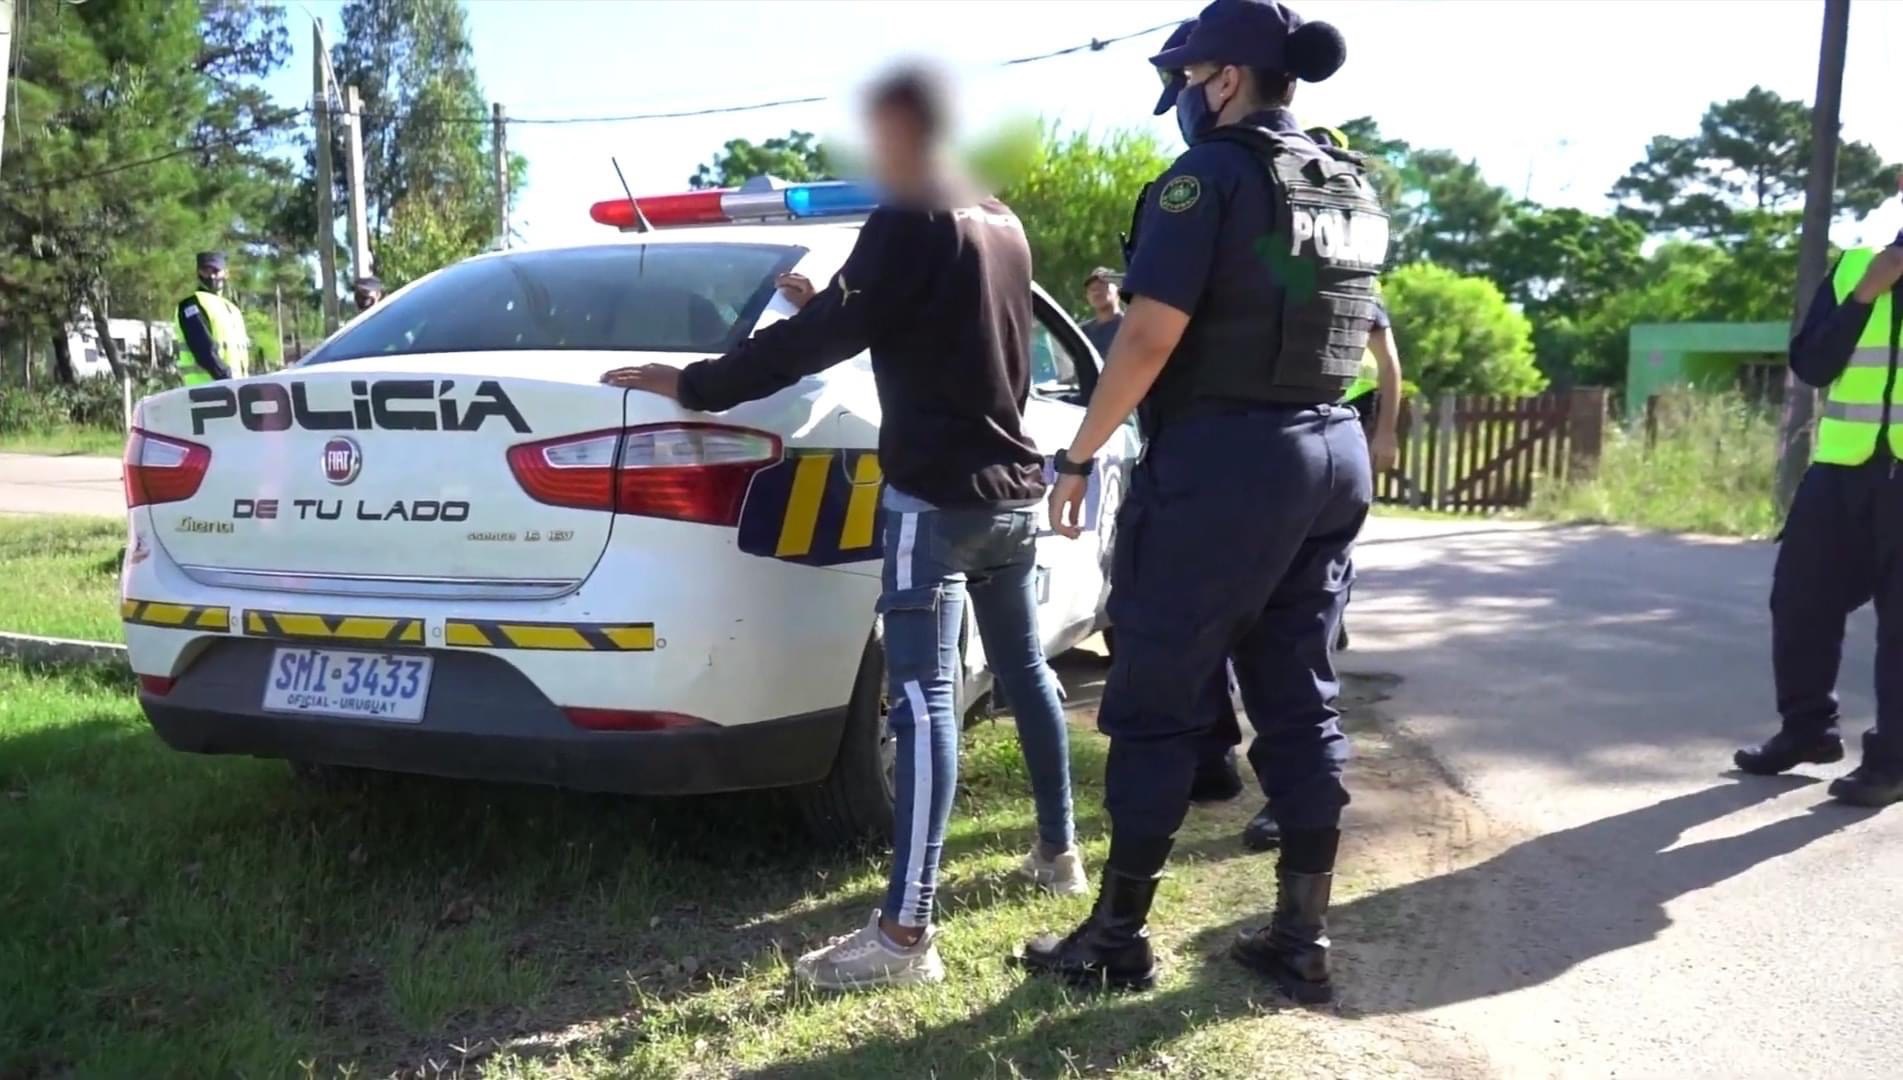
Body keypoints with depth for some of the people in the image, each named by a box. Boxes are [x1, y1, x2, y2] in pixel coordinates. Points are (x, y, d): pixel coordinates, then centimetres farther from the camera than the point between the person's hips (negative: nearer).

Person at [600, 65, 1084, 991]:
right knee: (1026, 671, 18)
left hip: (938, 492, -9)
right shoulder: (1002, 226, 14)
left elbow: (820, 340, -17)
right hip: (1012, 486, 9)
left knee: (923, 697, -12)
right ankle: (1059, 852, 31)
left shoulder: (910, 219, -12)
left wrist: (693, 386, -10)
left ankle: (904, 934, -12)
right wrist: (828, 307, 25)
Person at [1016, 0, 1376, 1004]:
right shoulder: (1354, 190, 15)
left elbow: (1152, 337, -17)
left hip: (1222, 457, -8)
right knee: (1301, 703, 11)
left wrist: (1077, 455, -10)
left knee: (1156, 701, 1)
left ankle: (1118, 936, 11)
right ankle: (1301, 939, 17)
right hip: (1332, 454, 8)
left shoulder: (1212, 173, -10)